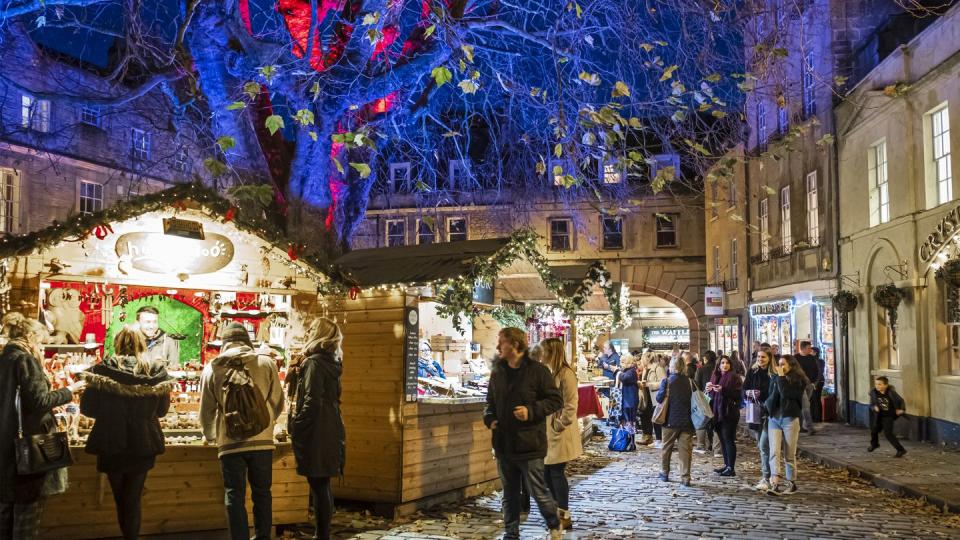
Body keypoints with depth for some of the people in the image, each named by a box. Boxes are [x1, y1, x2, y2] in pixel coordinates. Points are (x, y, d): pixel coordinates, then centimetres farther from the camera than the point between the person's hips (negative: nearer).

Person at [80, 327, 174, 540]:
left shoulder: (103, 369, -10)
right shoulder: (157, 371, -5)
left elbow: (87, 408, -4)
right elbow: (162, 409, 6)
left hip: (112, 445, -1)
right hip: (144, 446, 1)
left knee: (120, 498, 18)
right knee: (133, 498, 11)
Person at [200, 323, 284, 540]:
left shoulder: (212, 369, 0)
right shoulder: (266, 363, -2)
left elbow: (206, 410, 6)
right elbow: (278, 402, 3)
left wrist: (210, 436, 25)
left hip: (230, 442, -1)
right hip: (262, 440, 1)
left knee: (234, 496, 7)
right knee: (262, 493, 14)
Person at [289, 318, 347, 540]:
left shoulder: (314, 363, -13)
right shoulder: (332, 363, 13)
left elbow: (312, 403, -19)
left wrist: (295, 426, -12)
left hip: (316, 432, -9)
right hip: (331, 430, 9)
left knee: (318, 484, -5)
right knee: (323, 484, 14)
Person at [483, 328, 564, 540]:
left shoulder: (537, 371, -10)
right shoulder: (497, 372, 8)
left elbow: (556, 400, -8)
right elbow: (491, 401, 21)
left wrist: (532, 410, -19)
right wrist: (489, 417, 1)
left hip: (529, 444, -5)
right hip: (504, 444, 5)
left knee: (539, 492, 3)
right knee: (509, 494, 14)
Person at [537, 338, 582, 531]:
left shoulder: (566, 373, -14)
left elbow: (570, 405, -16)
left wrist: (559, 425, -14)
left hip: (559, 433, -8)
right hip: (546, 431, 8)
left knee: (557, 473, -3)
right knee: (547, 472, 11)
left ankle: (565, 517, 8)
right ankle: (559, 511, 25)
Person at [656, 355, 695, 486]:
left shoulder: (667, 381, -10)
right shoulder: (689, 382, -2)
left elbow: (659, 398, -11)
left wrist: (658, 392, 8)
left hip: (671, 421, -1)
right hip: (686, 421, 2)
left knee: (666, 447, 14)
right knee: (685, 449, 3)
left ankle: (664, 474, 24)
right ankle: (685, 478, 1)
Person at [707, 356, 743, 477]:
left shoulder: (734, 377, -7)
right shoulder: (715, 376, 13)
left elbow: (738, 394, -16)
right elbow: (711, 394, 19)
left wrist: (723, 390, -24)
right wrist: (709, 389, -2)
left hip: (729, 413, -7)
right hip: (717, 412, 7)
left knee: (729, 440, -5)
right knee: (722, 440, 12)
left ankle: (731, 468, 0)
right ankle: (726, 465, 20)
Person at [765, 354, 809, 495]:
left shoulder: (798, 380, -3)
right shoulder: (774, 379, 13)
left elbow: (786, 393, -17)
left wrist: (781, 377, -12)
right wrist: (767, 404, 4)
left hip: (790, 419, -4)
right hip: (774, 418, 4)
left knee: (789, 454, 4)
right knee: (774, 452, -9)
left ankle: (791, 483, 17)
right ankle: (775, 484, -15)